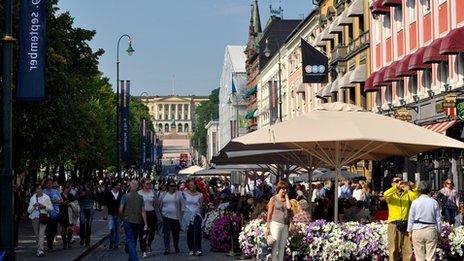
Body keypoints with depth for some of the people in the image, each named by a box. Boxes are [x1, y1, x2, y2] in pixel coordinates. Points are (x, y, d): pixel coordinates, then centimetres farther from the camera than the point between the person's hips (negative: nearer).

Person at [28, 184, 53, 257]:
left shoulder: (46, 197, 7)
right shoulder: (32, 198, 11)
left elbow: (51, 208, 7)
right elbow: (29, 210, 10)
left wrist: (44, 206, -11)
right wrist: (34, 206, -9)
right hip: (35, 217, 3)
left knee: (41, 234, -14)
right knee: (36, 235, 6)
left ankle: (40, 250, -19)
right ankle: (39, 248, 22)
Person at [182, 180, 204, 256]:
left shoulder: (200, 195, 2)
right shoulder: (185, 193, 2)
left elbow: (200, 205, 12)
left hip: (196, 215, -1)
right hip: (188, 215, 1)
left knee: (198, 231, -18)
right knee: (190, 233, 5)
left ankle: (198, 249, -17)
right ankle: (191, 249, 15)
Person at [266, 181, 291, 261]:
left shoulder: (286, 199, 14)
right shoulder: (273, 199, 2)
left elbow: (289, 207, -8)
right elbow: (269, 214, 1)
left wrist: (286, 196, 1)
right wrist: (268, 227, -4)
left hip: (285, 226, 5)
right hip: (276, 224, -5)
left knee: (282, 248, 5)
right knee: (275, 247, -8)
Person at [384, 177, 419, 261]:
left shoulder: (407, 193, 11)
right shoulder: (391, 195, 4)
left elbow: (417, 197, -5)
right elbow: (385, 194, -19)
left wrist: (413, 187, -20)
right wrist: (396, 187, -30)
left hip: (406, 224, 3)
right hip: (394, 225, -3)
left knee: (408, 249, 6)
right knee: (393, 249, 1)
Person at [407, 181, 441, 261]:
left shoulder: (415, 202, -3)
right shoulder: (434, 202, 0)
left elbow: (411, 218, 1)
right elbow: (438, 219, 5)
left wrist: (410, 232, 11)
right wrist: (439, 232, 15)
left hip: (417, 230, -1)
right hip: (431, 230, 1)